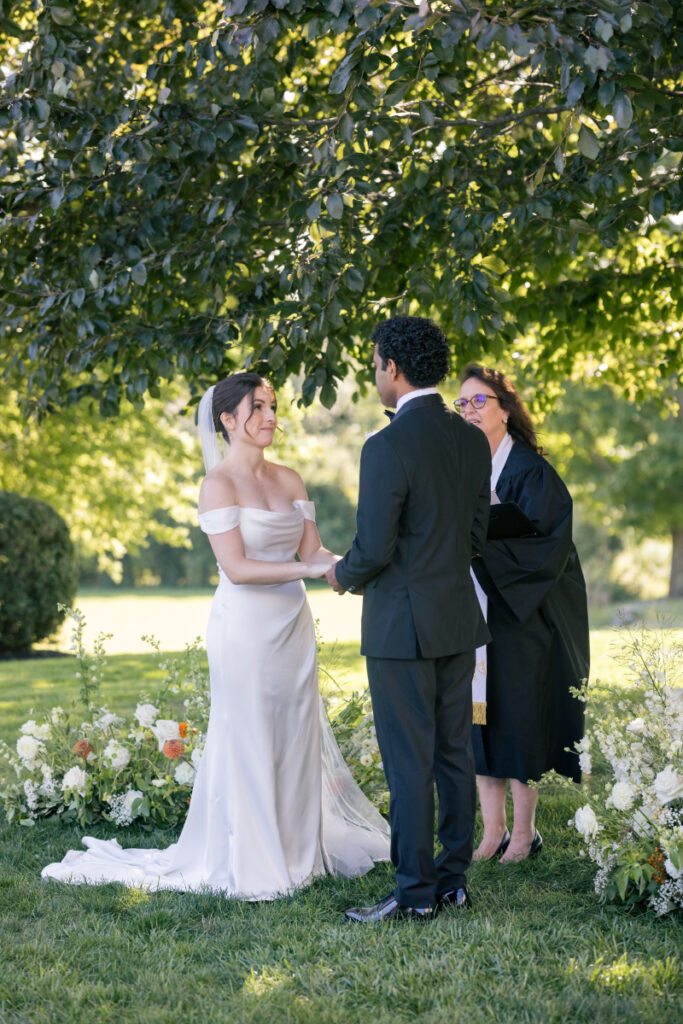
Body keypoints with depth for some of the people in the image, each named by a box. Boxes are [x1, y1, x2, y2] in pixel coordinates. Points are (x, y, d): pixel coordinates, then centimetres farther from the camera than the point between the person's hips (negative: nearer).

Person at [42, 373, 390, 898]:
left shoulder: (289, 479, 10)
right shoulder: (219, 484, -9)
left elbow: (313, 549, 6)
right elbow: (237, 567, -16)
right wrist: (307, 568, -22)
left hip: (293, 626, 6)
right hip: (245, 626, -6)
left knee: (296, 737, 10)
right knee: (247, 742, 0)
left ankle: (296, 849, 21)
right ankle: (249, 863, 9)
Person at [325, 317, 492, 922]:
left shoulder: (388, 448, -18)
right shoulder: (472, 441, 6)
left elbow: (373, 549, -18)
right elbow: (476, 535, 12)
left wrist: (343, 575, 2)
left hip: (404, 624, -7)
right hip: (459, 620, 8)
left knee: (409, 763, -1)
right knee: (455, 753, 13)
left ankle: (416, 895, 4)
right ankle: (454, 879, 20)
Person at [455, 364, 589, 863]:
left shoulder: (531, 471, -8)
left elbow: (544, 541, -15)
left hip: (522, 615, -6)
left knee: (517, 715, -1)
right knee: (479, 716, 5)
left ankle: (525, 830, 10)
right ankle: (493, 830, 12)